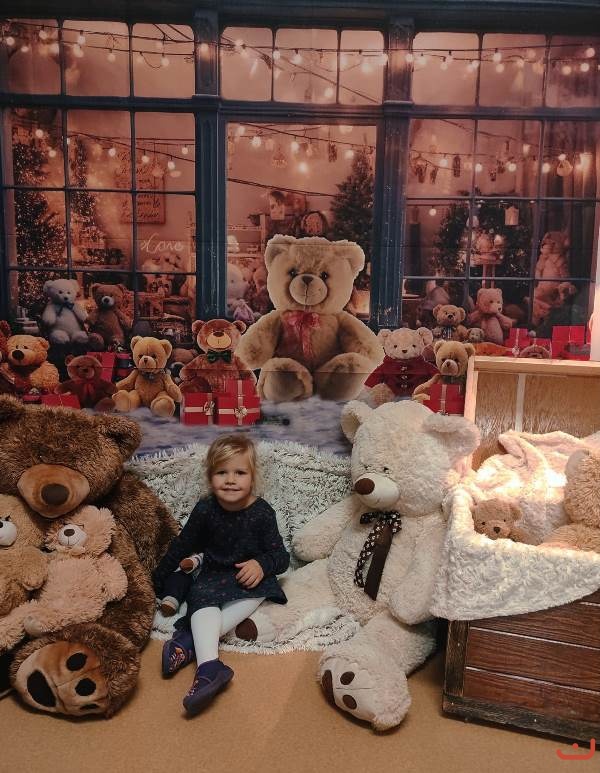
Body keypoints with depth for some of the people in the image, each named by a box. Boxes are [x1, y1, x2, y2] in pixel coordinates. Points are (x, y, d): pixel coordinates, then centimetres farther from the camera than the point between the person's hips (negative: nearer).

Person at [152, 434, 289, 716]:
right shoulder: (205, 510, -7)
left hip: (250, 576, -1)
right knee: (202, 597, -30)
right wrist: (157, 579, 12)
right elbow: (181, 546, 7)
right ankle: (208, 667, -46)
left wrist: (261, 564, -30)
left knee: (255, 595, -33)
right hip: (214, 575, 1)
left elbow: (281, 556, -8)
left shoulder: (262, 513, -12)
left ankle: (188, 639, -36)